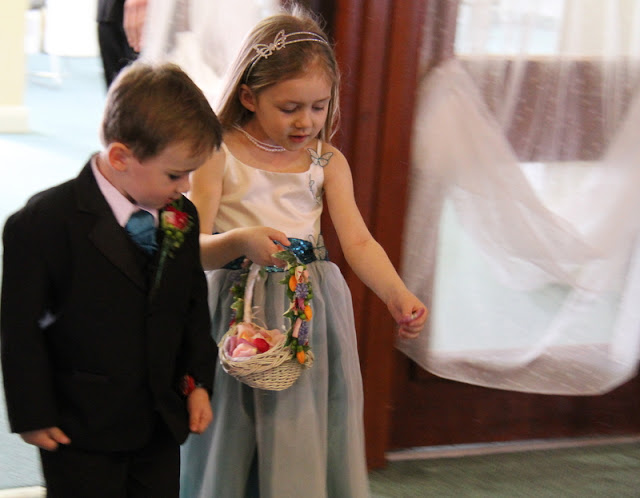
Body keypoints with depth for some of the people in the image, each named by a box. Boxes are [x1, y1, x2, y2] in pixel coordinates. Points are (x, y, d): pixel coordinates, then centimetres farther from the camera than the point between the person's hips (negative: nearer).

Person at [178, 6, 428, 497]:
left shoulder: (328, 162, 5)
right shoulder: (218, 156, -5)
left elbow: (358, 241, -4)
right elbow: (194, 249, -10)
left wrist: (398, 295, -21)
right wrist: (240, 241, -32)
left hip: (314, 309, 3)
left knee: (312, 446, 7)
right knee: (234, 453, 7)